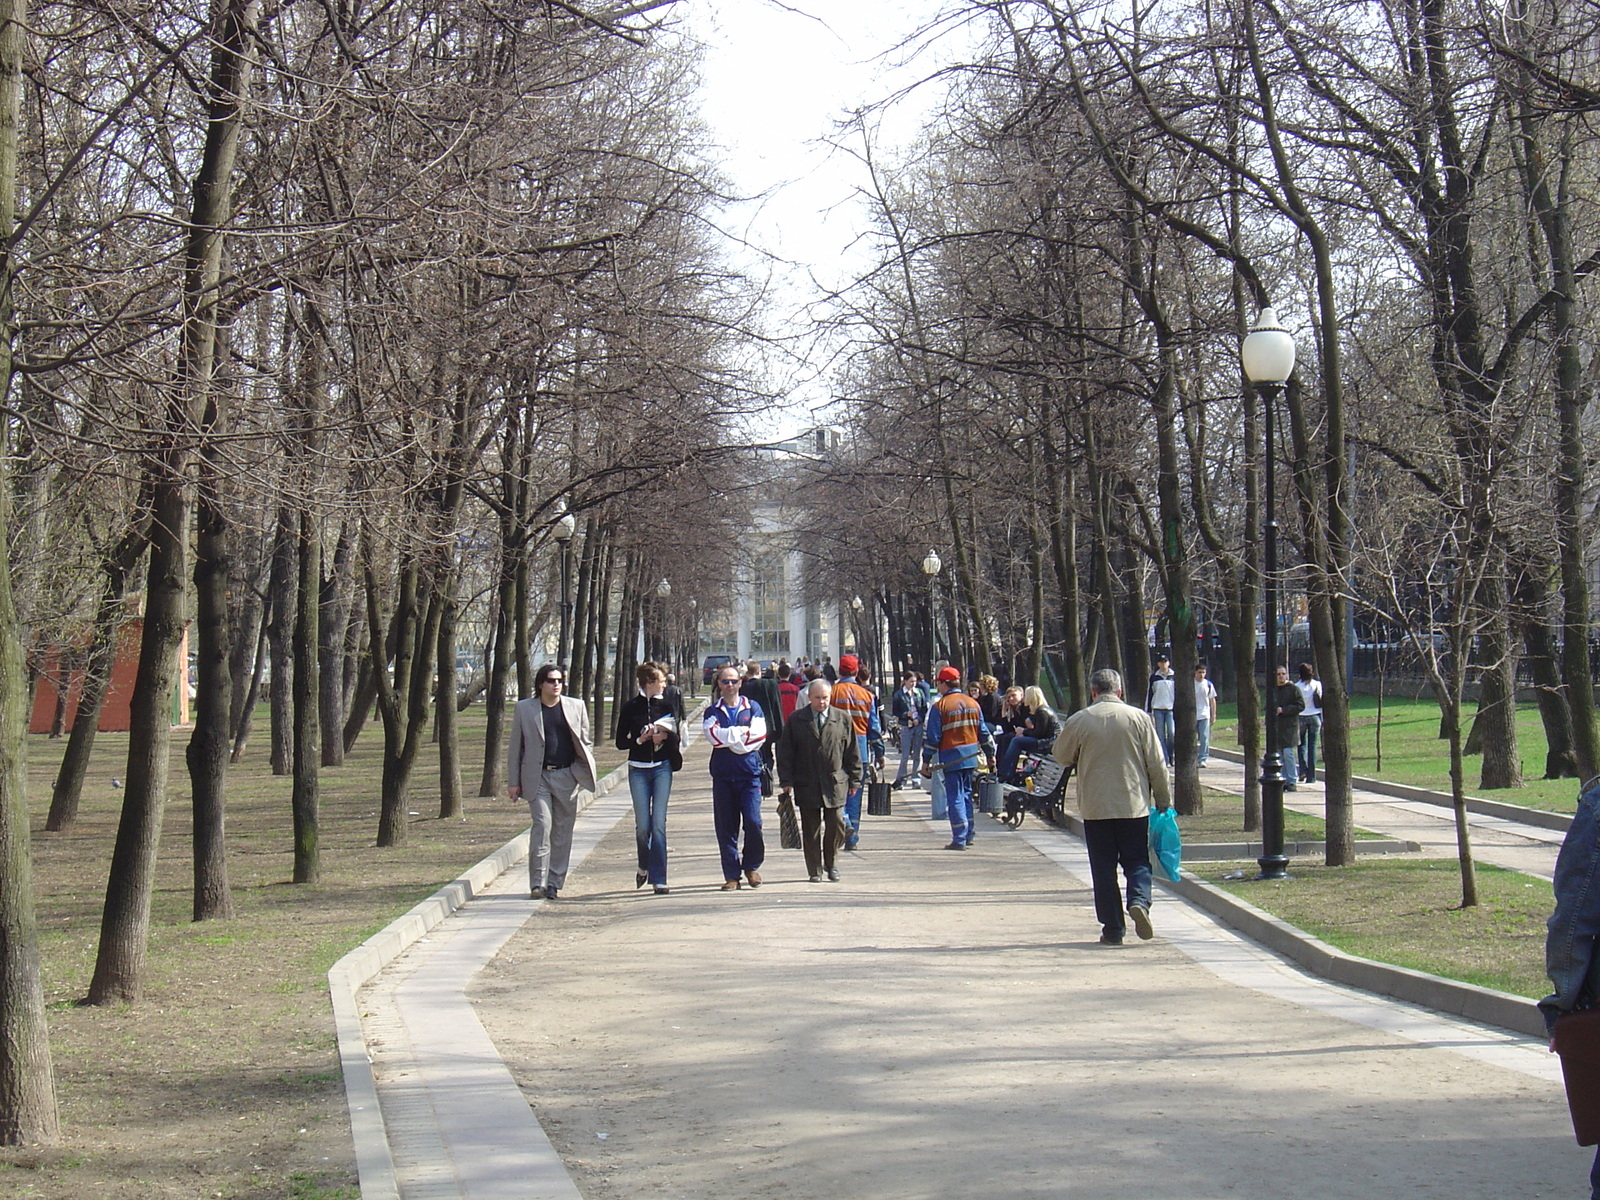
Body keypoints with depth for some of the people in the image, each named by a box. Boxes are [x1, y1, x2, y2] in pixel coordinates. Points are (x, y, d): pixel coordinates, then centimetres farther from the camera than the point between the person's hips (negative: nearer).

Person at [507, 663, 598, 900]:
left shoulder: (576, 707, 10)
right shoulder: (524, 709, 5)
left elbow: (586, 742, 15)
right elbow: (515, 747, 7)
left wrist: (587, 770, 3)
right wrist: (513, 781, 3)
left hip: (567, 776, 2)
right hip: (538, 777, -2)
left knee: (563, 830, 5)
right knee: (542, 825, -13)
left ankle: (554, 882, 13)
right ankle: (538, 882, -10)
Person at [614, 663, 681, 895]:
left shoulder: (666, 705, 5)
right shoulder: (630, 708, 1)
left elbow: (676, 736, 8)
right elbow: (620, 742, 2)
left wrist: (665, 736, -13)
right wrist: (640, 739, -14)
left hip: (662, 767, 1)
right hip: (638, 769, -1)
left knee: (659, 824, -5)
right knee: (642, 825, 0)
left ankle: (658, 878, -1)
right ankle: (644, 866, 28)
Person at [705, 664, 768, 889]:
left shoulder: (753, 708, 10)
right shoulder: (713, 712, 13)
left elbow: (759, 735, -5)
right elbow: (712, 735, -6)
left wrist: (727, 738, -7)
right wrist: (741, 732, -8)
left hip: (749, 773, -1)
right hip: (722, 775, 1)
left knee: (753, 821, -12)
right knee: (725, 827, 0)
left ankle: (751, 866, 10)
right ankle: (731, 875, 7)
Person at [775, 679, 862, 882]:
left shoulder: (843, 719, 5)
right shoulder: (796, 720, 4)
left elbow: (852, 752, 8)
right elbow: (785, 752, 4)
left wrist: (854, 779, 6)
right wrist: (786, 780, -2)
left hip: (835, 783, 0)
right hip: (806, 785, 0)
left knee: (836, 825, -1)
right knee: (811, 829, 5)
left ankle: (832, 864, 19)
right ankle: (815, 870, 13)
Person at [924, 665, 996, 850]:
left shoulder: (939, 706, -8)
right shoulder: (973, 703, 8)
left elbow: (933, 737, -10)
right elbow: (983, 732, 10)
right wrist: (990, 754, 19)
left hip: (951, 758, -5)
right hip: (971, 756, 5)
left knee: (955, 797, -3)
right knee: (966, 793, 18)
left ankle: (959, 839, -6)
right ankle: (969, 834, 21)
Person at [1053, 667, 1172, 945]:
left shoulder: (1078, 721, -4)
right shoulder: (1139, 718, -2)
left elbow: (1062, 757, 10)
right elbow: (1156, 764, 0)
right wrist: (1163, 802, 9)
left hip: (1095, 807, 0)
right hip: (1134, 806, 1)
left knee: (1104, 868, 6)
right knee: (1137, 861, 11)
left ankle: (1113, 929, 6)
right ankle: (1139, 900, -16)